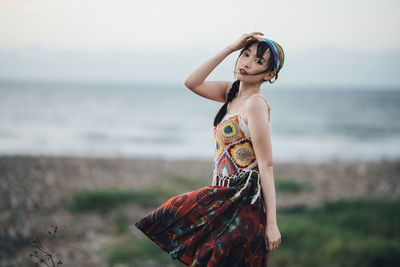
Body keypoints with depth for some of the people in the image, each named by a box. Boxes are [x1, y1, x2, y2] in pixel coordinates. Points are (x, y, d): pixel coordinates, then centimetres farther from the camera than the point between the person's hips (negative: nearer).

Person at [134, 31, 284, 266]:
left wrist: (271, 223, -21)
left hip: (243, 201, -9)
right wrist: (230, 49, -1)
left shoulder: (256, 104, -16)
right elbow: (192, 83, 5)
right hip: (226, 196, 9)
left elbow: (266, 166, -18)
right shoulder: (232, 93, 8)